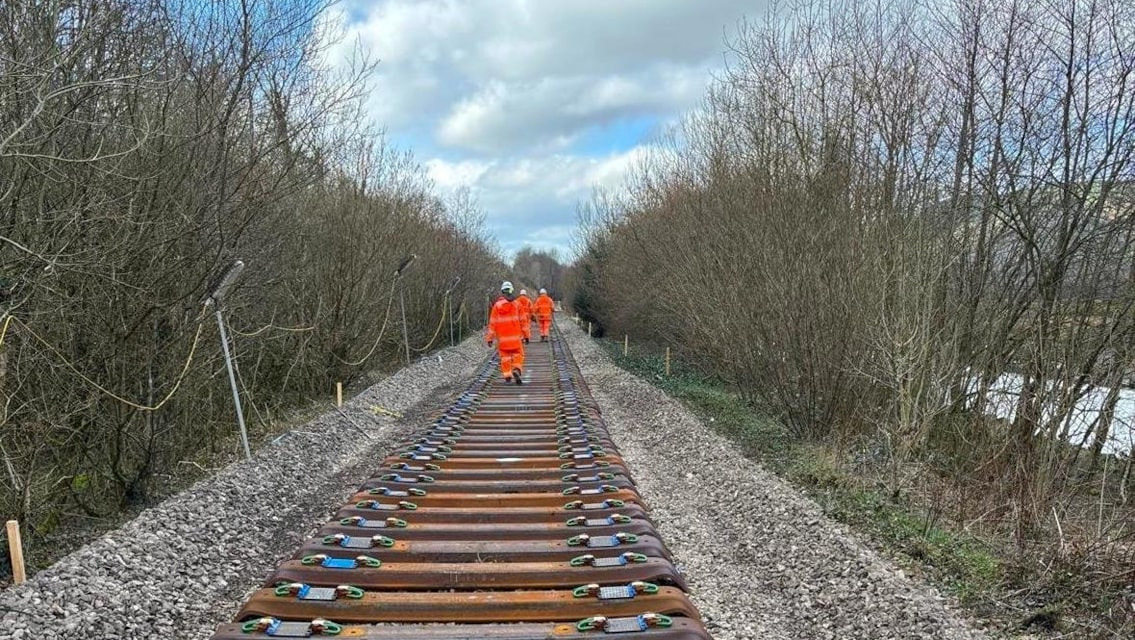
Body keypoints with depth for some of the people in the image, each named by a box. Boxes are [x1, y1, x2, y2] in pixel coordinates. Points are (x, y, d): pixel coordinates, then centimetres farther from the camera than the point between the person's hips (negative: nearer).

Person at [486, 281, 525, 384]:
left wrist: (490, 337, 2)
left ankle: (507, 376, 12)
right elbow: (522, 320, -3)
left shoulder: (496, 305, -4)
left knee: (505, 356, 12)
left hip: (502, 338, 1)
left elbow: (492, 323, -3)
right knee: (518, 354, 9)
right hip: (515, 337, -1)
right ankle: (516, 370, -13)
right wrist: (523, 335, 8)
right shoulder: (516, 304, -7)